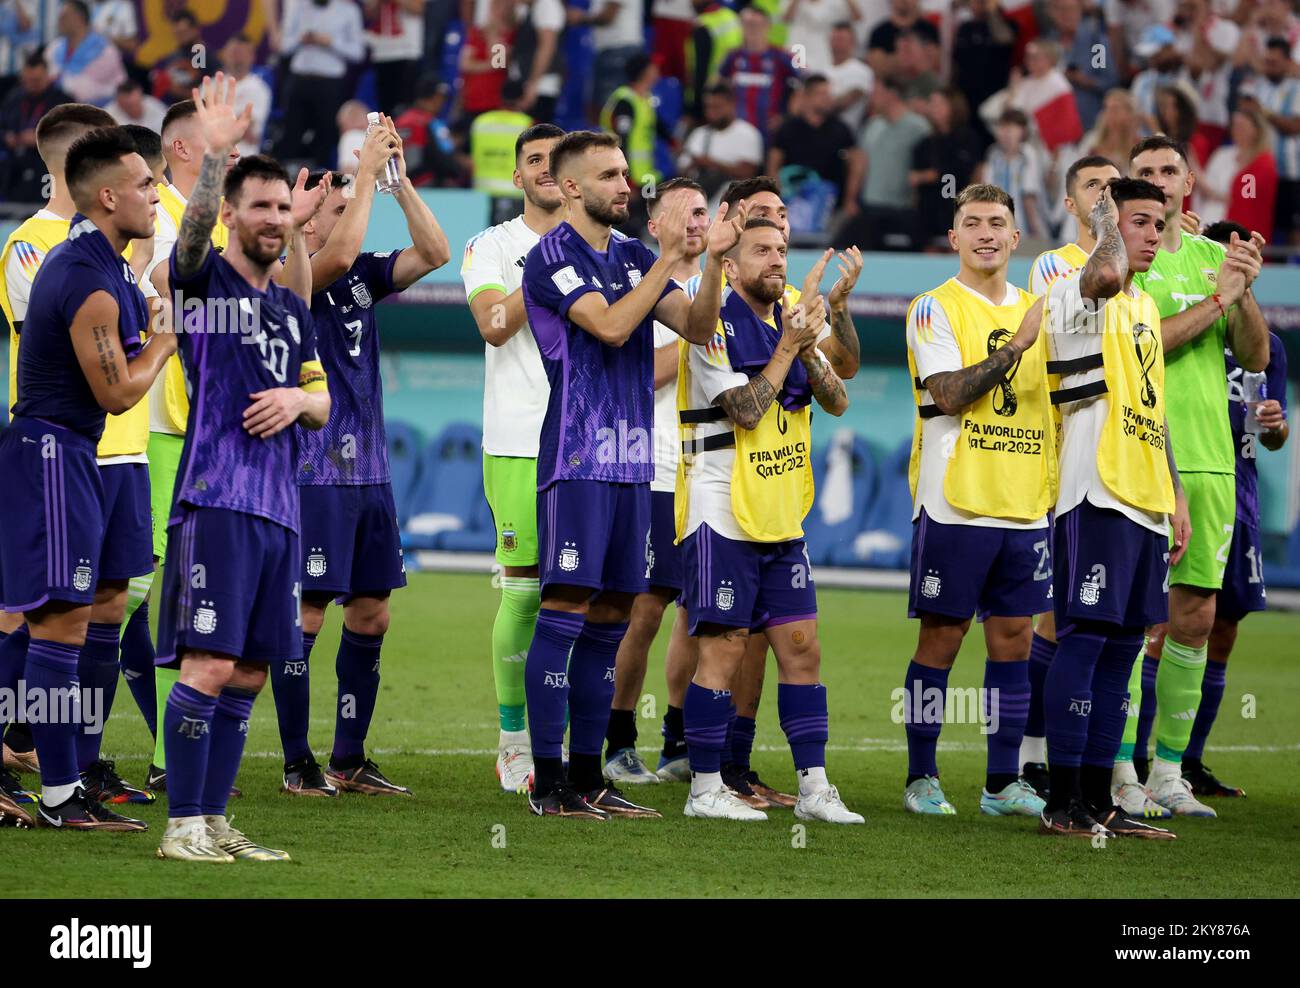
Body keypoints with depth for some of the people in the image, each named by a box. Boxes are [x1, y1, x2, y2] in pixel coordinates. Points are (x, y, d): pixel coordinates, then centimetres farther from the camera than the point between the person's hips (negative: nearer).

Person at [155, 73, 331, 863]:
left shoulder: (293, 310, 20)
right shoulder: (205, 281, 0)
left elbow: (325, 404, 22)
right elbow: (193, 231, -22)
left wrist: (297, 399, -2)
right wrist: (214, 156, -37)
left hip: (279, 504, 7)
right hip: (216, 500, -7)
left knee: (249, 674, 8)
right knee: (210, 665, -12)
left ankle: (216, 823, 14)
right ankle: (183, 826, -9)